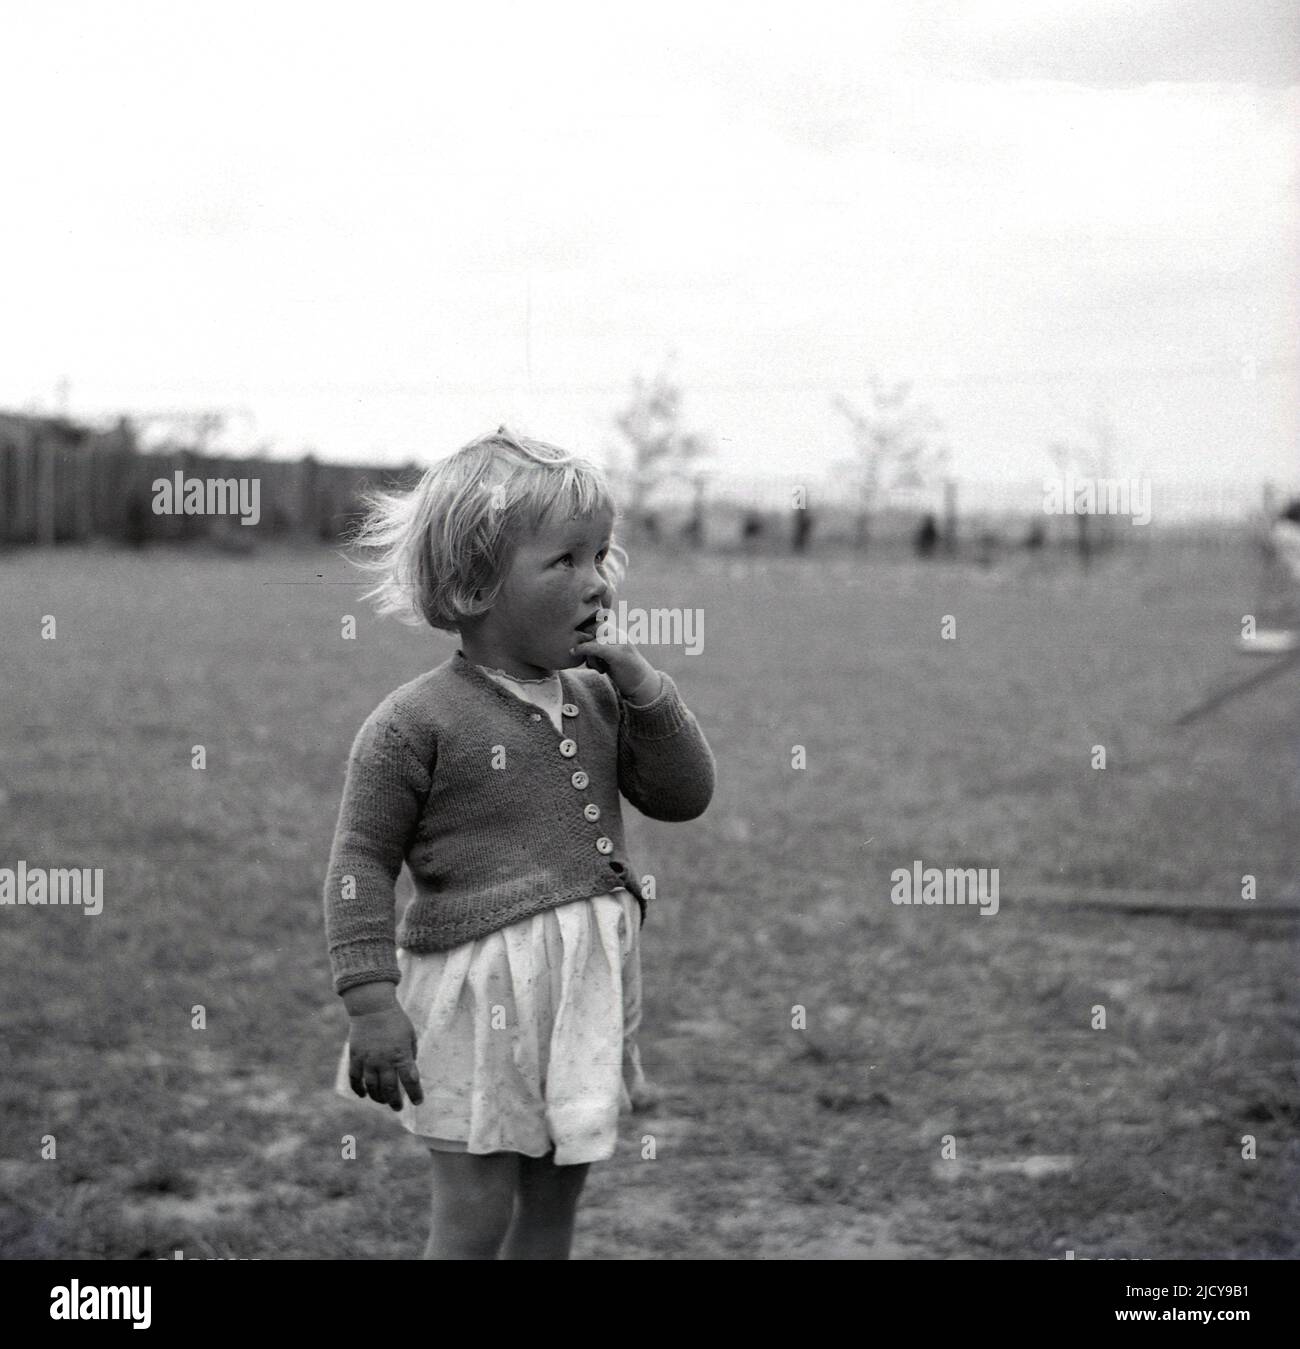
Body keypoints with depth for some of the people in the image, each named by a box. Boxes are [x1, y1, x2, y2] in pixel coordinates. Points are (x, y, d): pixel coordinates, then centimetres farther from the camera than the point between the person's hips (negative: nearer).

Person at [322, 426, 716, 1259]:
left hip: (588, 986, 6)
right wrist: (371, 1002, -16)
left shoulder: (598, 698, 7)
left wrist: (643, 687, -6)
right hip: (481, 995, -6)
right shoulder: (417, 722, -12)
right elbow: (362, 862, -10)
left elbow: (686, 796, 7)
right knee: (476, 1219, 0)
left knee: (554, 1210, 17)